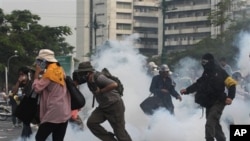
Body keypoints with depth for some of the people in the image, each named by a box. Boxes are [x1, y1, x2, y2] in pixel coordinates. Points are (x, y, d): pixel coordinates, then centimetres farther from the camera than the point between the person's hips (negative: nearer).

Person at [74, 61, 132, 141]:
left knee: (119, 131, -1)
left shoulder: (98, 77, -28)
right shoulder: (87, 77, -3)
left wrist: (100, 91, -32)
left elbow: (114, 85, -41)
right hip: (103, 107, 8)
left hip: (115, 105, -8)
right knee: (91, 123, -8)